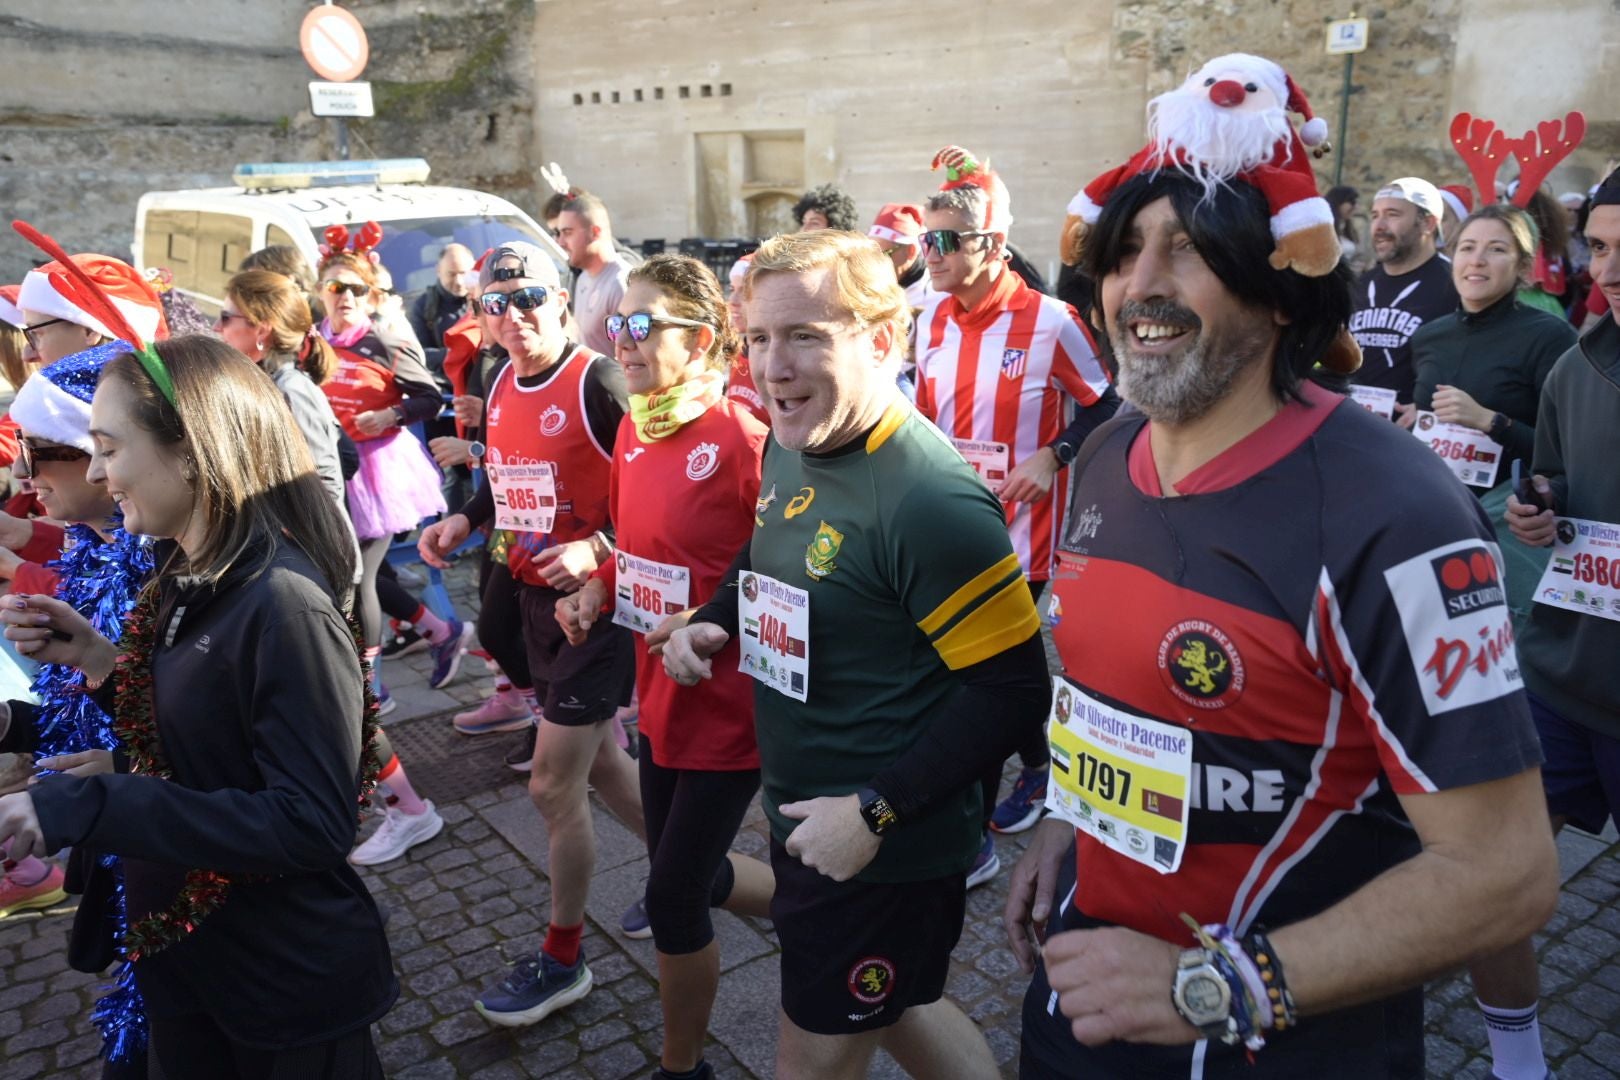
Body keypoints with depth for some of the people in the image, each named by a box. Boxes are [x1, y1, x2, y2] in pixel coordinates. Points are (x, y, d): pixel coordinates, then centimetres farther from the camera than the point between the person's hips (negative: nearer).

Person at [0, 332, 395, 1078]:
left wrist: (83, 809, -32)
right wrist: (104, 662, -5)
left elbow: (312, 825, -28)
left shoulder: (281, 603, -27)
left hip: (288, 985, -8)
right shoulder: (185, 576, 2)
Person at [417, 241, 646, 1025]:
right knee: (598, 760, 18)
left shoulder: (599, 382, -18)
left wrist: (600, 548, -29)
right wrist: (464, 520, 5)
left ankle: (562, 959, 18)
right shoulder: (501, 386, 7)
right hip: (534, 595, 8)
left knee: (553, 786, -2)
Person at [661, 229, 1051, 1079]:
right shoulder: (788, 449, 0)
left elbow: (1012, 689, -25)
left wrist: (877, 813, -24)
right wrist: (710, 623, 1)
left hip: (885, 852, -8)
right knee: (892, 1011, 27)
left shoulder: (931, 499, -27)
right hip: (801, 821, 8)